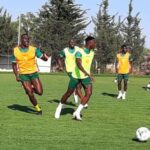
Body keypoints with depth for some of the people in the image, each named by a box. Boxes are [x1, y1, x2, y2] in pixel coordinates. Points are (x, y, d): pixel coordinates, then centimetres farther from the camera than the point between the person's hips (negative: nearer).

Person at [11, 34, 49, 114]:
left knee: (39, 92, -9)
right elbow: (14, 64, 5)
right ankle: (37, 108, 16)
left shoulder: (34, 49, -4)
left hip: (33, 73, 1)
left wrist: (45, 56, -27)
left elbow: (44, 58, -5)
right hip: (23, 75, -1)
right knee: (30, 94, -7)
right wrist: (16, 75, -3)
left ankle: (32, 88, 26)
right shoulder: (15, 50, -3)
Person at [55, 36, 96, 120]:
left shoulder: (92, 52, 2)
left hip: (86, 77, 5)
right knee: (69, 93, 9)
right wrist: (86, 73, -50)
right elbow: (78, 64, -37)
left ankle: (77, 112, -10)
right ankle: (59, 109, 34)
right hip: (76, 76, -5)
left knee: (89, 93, -17)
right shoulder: (79, 52, -21)